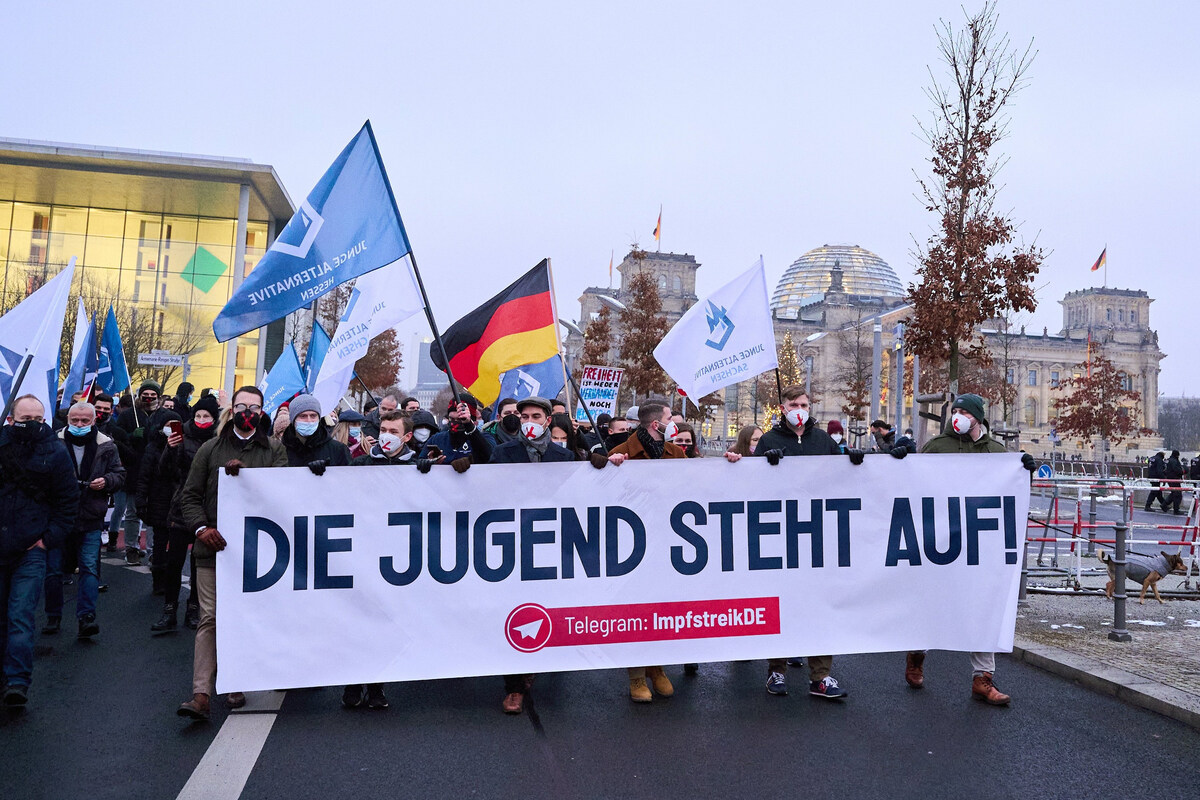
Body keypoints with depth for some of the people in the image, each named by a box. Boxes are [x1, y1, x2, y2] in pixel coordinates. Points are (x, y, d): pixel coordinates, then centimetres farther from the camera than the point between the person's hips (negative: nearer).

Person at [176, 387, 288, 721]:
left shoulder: (274, 450, 7)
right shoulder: (211, 449, 10)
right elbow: (189, 495, 9)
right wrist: (201, 527, -7)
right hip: (213, 547, 0)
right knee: (210, 618, -4)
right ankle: (201, 695, -3)